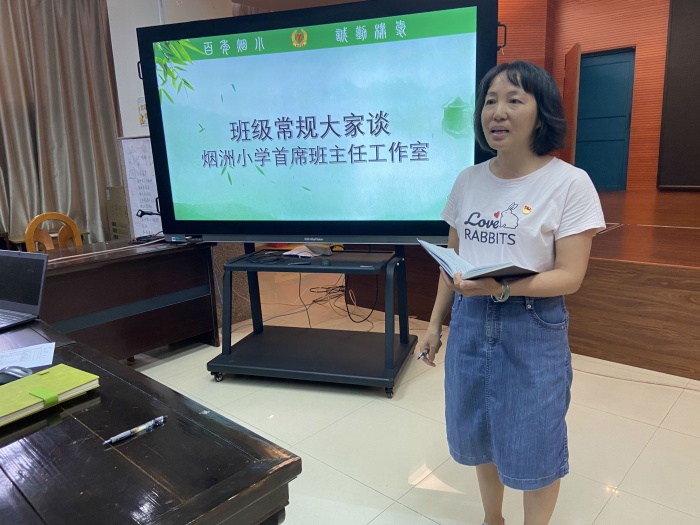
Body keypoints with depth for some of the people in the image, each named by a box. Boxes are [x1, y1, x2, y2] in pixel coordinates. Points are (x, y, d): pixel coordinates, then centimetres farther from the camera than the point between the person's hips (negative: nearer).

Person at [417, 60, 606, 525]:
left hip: (533, 330, -4)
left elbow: (570, 276, -13)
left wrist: (503, 288, -29)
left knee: (531, 446, 10)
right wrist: (435, 323, 11)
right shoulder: (468, 181, 3)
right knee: (478, 435, 19)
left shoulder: (570, 183, -10)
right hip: (470, 324, 5)